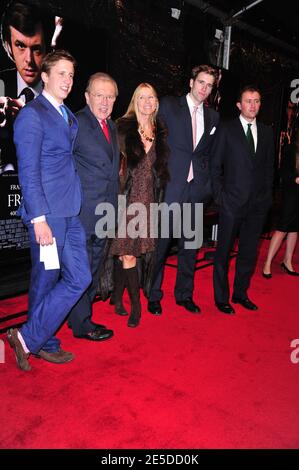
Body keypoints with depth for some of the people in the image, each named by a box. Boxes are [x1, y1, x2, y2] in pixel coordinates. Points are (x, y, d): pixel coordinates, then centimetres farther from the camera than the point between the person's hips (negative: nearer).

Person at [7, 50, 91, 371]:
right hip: (47, 213, -8)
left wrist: (75, 204, 12)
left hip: (70, 213, 8)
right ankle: (31, 339, 25)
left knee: (79, 278, 9)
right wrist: (39, 218, -19)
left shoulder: (68, 116, 17)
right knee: (45, 281, 3)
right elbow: (28, 172, -14)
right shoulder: (31, 115, -8)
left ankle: (37, 341, 23)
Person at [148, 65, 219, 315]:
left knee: (190, 244, 11)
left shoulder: (213, 116, 14)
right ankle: (153, 296, 15)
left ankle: (184, 294, 25)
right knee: (161, 242, 0)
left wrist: (208, 181, 7)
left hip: (197, 188, 5)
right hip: (170, 185, -4)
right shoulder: (168, 105, 2)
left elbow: (209, 153, 18)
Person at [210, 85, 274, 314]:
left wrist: (267, 195, 6)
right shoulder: (226, 129, 0)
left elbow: (269, 166, 14)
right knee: (224, 252, 4)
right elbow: (215, 165, -2)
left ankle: (240, 293, 27)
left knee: (249, 252, 12)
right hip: (232, 202, -4)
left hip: (258, 203, 4)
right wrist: (219, 195, -8)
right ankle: (221, 298, 17)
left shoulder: (267, 132, 12)